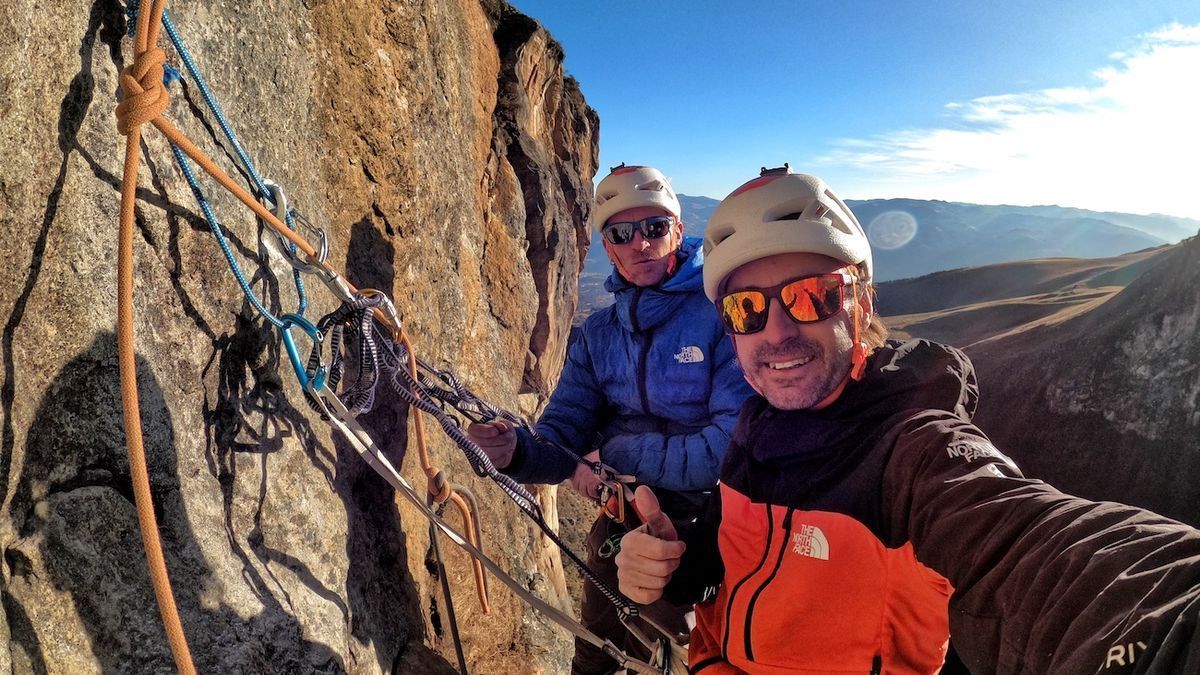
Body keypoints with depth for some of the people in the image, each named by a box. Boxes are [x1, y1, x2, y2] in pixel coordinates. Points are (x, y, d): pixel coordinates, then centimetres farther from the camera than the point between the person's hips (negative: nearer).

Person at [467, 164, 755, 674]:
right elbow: (562, 437, -2)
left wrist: (617, 456, -21)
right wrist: (517, 451, -24)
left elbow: (737, 442, -25)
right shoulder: (598, 334, 1)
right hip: (617, 523, 5)